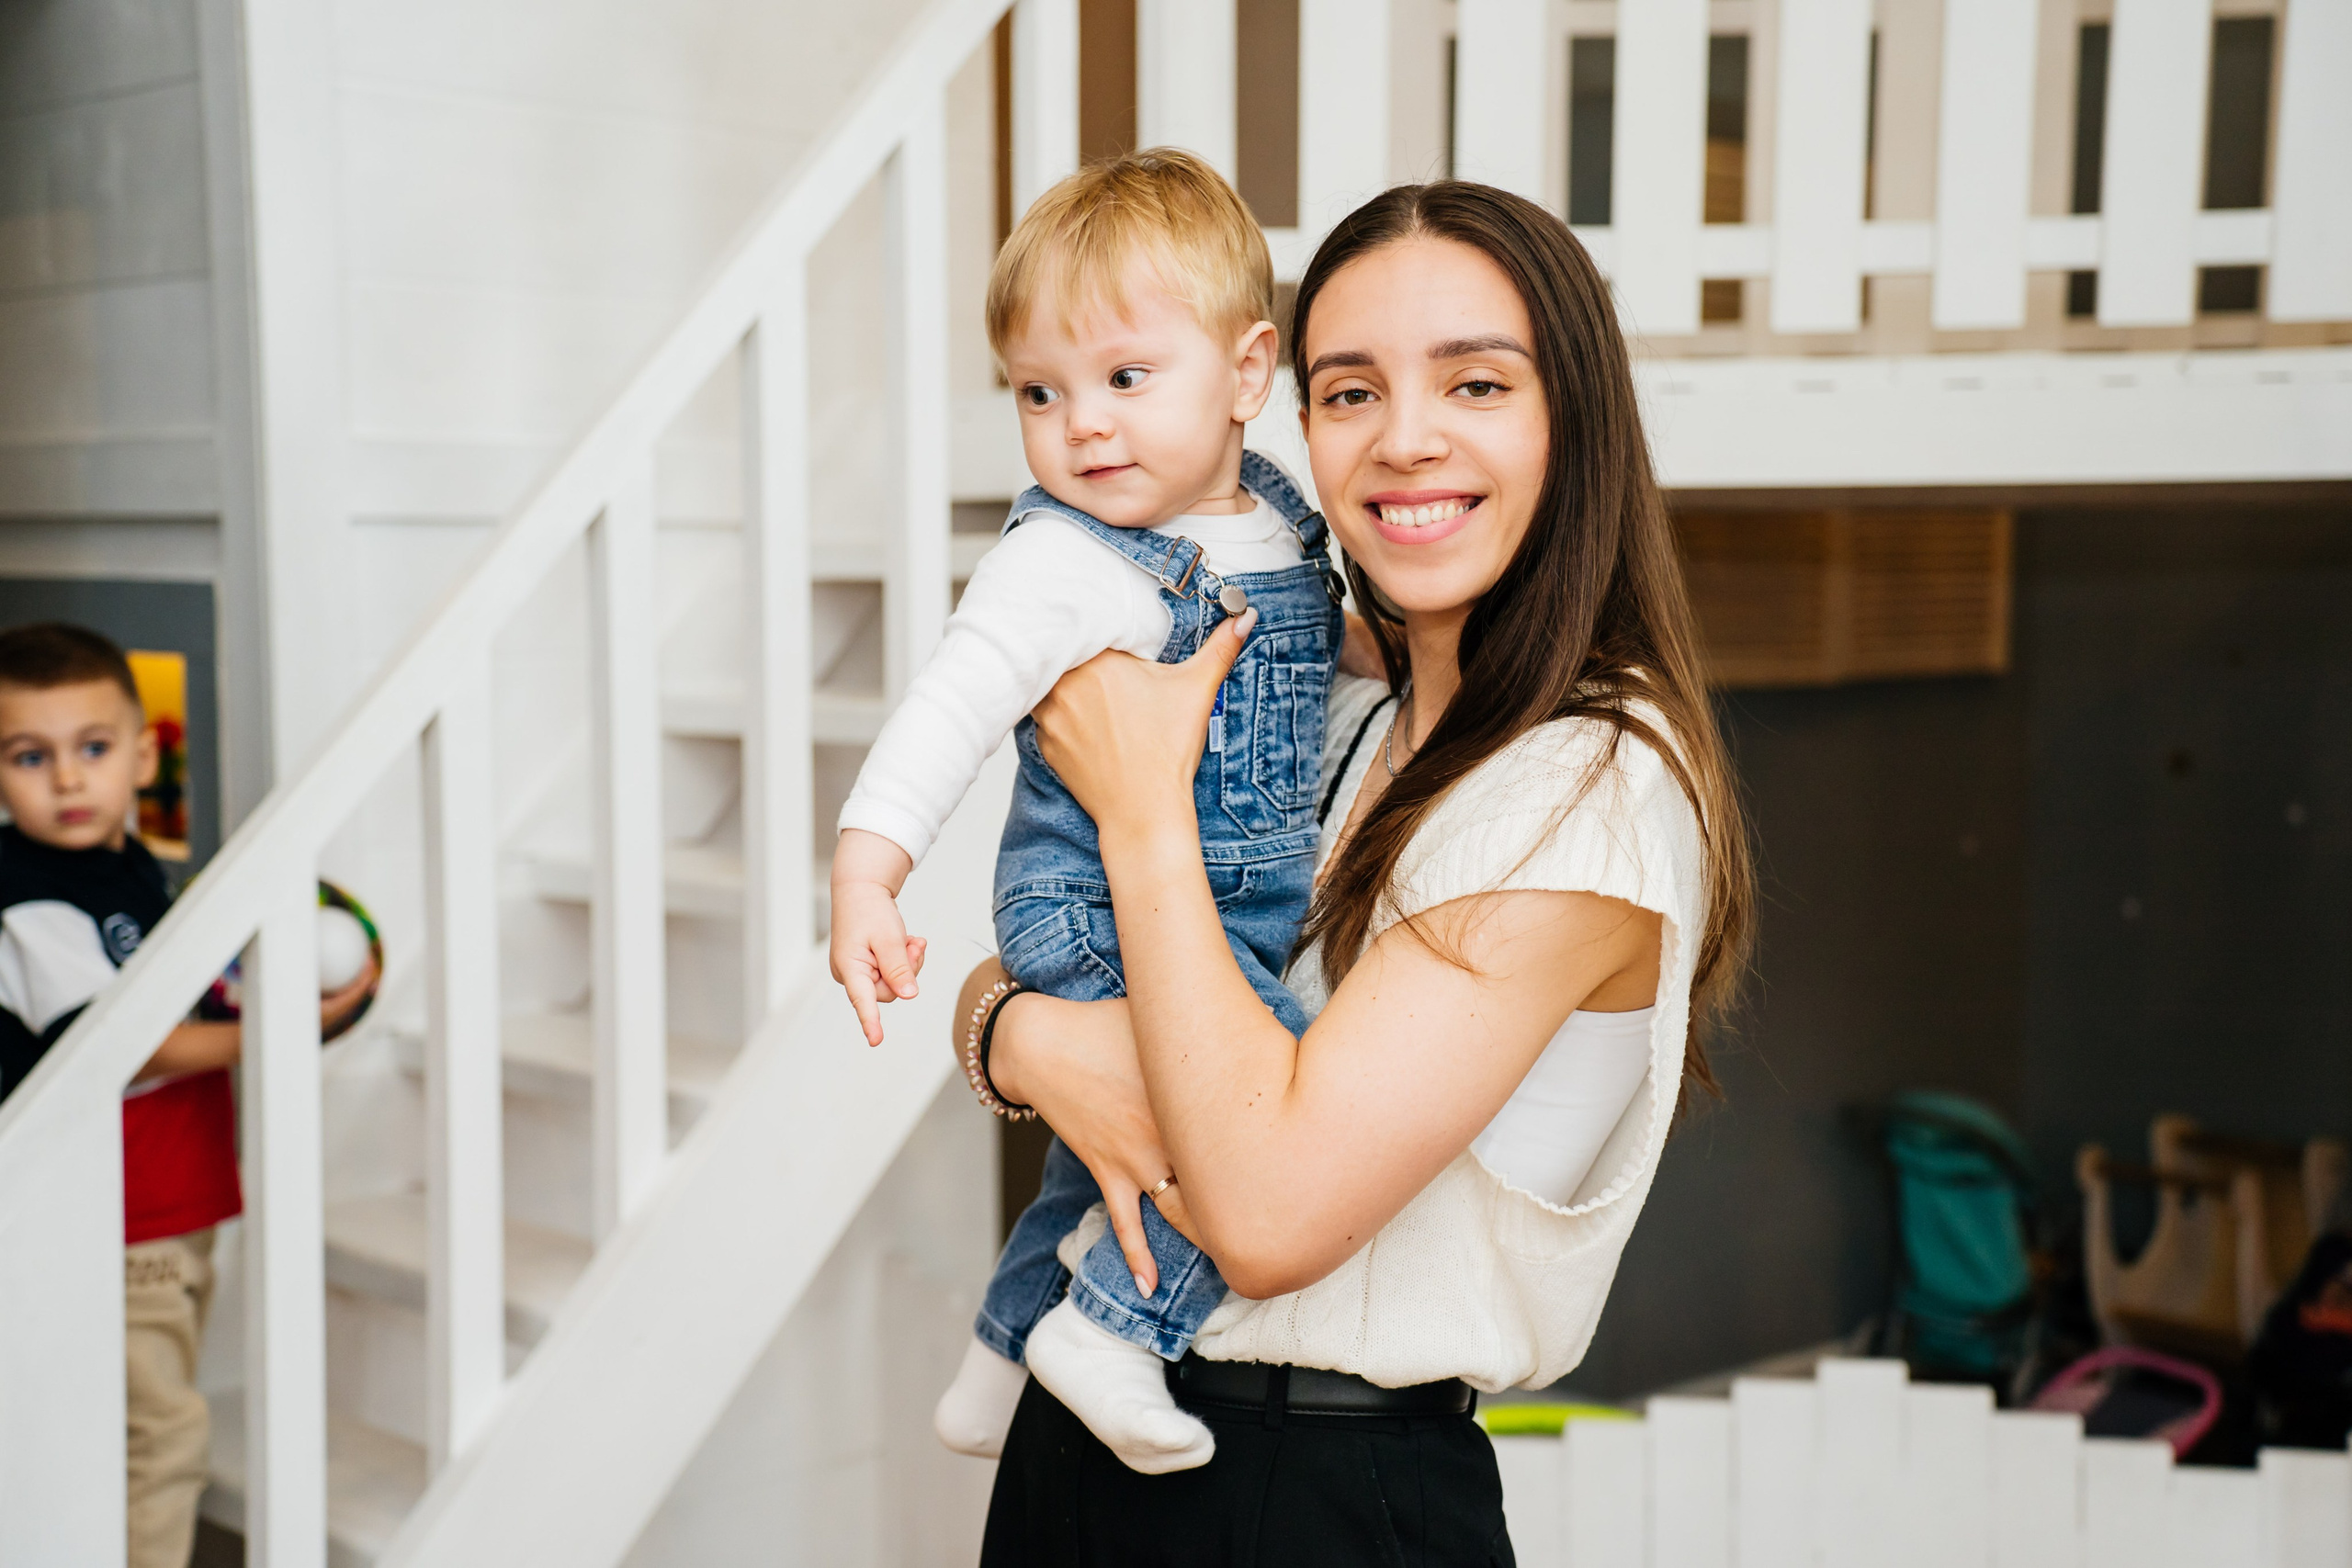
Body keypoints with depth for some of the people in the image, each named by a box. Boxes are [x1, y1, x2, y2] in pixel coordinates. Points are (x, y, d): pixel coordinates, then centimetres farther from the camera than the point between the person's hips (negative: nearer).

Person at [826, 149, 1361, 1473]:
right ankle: (1112, 1325, -8)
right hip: (1103, 915, -8)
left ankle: (1007, 1352, 47)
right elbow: (953, 706, -30)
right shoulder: (1066, 562, -22)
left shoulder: (1279, 519, 1)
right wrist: (867, 874, -40)